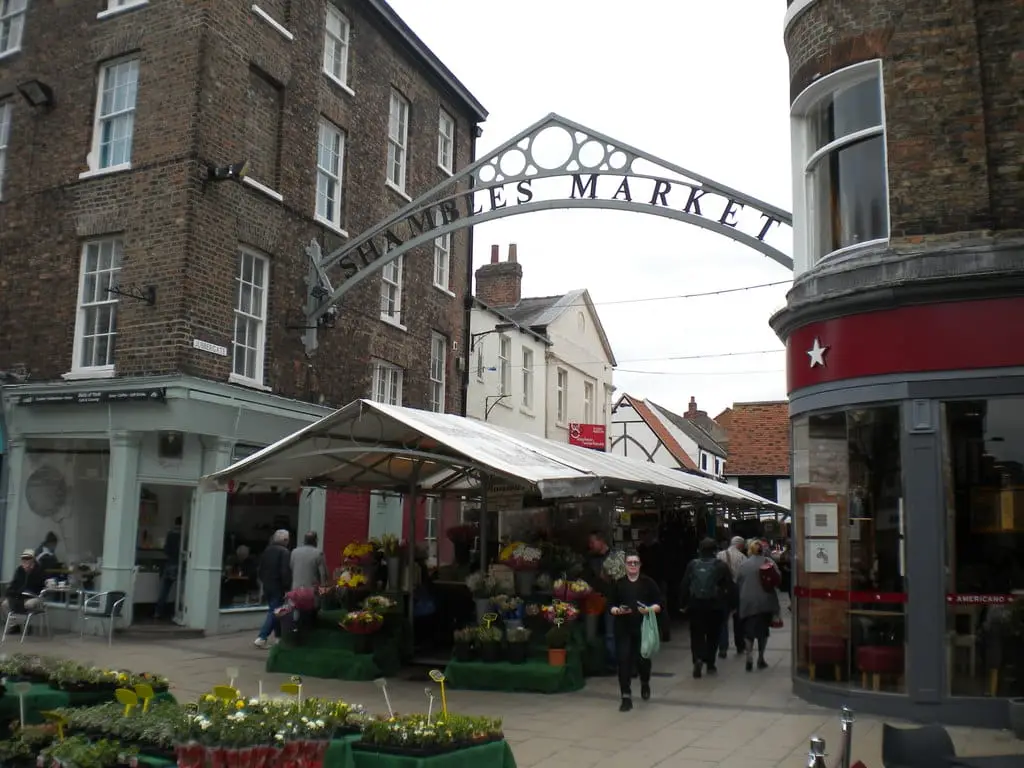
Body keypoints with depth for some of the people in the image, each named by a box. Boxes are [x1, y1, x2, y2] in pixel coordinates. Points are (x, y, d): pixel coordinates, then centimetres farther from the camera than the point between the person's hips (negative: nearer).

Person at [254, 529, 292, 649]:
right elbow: (285, 572, -20)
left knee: (274, 611, 17)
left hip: (267, 586, 8)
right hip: (278, 587, -8)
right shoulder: (284, 552, -15)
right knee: (274, 612, -3)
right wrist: (287, 588, -16)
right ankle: (261, 638, -9)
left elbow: (261, 569, 14)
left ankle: (279, 636, 25)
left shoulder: (267, 550, 9)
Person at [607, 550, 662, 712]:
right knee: (623, 660, -6)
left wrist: (650, 609, -17)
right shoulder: (617, 584, 5)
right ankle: (626, 697, 2)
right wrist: (618, 611, -16)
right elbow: (610, 606, 4)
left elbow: (659, 604, 2)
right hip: (623, 629, 1)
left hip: (643, 627, -1)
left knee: (642, 659, 1)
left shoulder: (648, 583, 3)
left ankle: (645, 683, 36)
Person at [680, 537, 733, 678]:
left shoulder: (692, 565, 0)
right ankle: (710, 664, 17)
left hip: (696, 605, 1)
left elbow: (684, 586, -1)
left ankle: (698, 659, -15)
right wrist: (729, 605, 1)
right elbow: (729, 587, -6)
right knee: (713, 635, 13)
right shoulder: (721, 566, -5)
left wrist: (685, 602, 7)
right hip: (715, 606, -1)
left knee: (697, 635, 6)